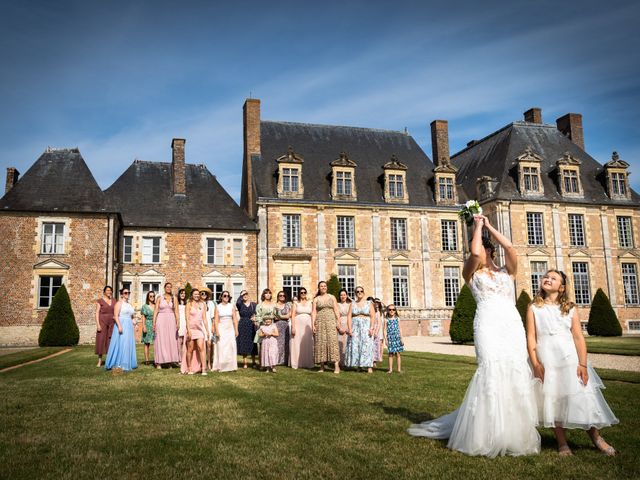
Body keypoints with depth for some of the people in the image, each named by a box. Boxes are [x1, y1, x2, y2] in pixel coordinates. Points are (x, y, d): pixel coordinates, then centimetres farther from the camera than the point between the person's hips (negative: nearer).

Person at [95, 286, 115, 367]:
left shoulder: (114, 302, 12)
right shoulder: (100, 301, 0)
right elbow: (97, 313, -5)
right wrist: (98, 324, -15)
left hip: (112, 323, 4)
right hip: (102, 322, -3)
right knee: (101, 341, -3)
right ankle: (99, 361, 3)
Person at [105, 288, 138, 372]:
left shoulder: (129, 304, 18)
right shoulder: (119, 303, -4)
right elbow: (116, 316, -14)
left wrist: (134, 324, 15)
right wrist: (119, 326, -24)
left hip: (129, 327, 8)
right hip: (121, 325, -8)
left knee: (128, 345, 7)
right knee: (120, 344, -11)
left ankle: (126, 364, 13)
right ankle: (117, 365, -9)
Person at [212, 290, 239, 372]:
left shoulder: (232, 306, 6)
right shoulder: (218, 307, 3)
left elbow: (235, 319, 5)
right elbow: (216, 320, -1)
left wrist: (236, 330, 0)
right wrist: (217, 331, -9)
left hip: (230, 329, 2)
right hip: (221, 328, -1)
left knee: (231, 347, 0)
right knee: (221, 347, -3)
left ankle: (230, 366, 7)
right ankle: (221, 367, 2)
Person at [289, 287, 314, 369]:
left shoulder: (309, 303, 13)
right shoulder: (296, 303, 6)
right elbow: (292, 315, -1)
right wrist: (293, 327, -11)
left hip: (307, 326, 2)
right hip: (298, 325, -2)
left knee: (308, 344, 1)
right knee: (297, 344, -2)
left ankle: (308, 363, 9)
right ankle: (296, 363, 4)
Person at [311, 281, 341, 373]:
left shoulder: (332, 297, 12)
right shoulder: (316, 299, 11)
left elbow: (336, 311, 7)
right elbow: (313, 312, 4)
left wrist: (338, 322, -2)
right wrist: (313, 324, -6)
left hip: (331, 321, -1)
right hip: (320, 322, 1)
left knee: (332, 341, -10)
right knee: (320, 342, -1)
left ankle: (336, 366, -15)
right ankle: (322, 366, 4)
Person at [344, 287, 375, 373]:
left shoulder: (369, 303, 7)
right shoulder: (352, 304, 11)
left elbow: (373, 316, 0)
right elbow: (349, 316, 4)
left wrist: (371, 328, -12)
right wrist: (349, 328, -8)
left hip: (366, 327, -2)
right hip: (354, 327, 2)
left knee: (366, 346, -9)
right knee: (355, 346, -4)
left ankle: (369, 366, -11)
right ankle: (358, 366, 2)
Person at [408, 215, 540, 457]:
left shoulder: (507, 271, 20)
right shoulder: (471, 273, 15)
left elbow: (510, 248, 2)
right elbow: (474, 254, -6)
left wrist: (489, 226, 12)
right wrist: (478, 225, 8)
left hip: (513, 322, 3)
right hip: (488, 322, -3)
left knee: (517, 370, -6)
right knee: (492, 368, -15)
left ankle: (517, 432, 6)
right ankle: (491, 435, -5)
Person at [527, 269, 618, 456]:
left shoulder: (570, 308, 7)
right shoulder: (534, 308, 5)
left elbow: (578, 337, 1)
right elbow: (531, 337, 0)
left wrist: (582, 364, -8)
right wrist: (535, 364, -9)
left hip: (570, 359, 1)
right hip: (546, 362, 0)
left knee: (582, 398, 0)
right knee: (553, 401, 2)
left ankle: (596, 438, 16)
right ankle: (562, 443, 12)